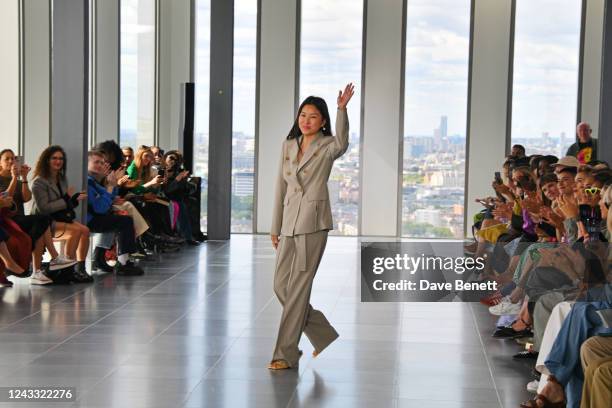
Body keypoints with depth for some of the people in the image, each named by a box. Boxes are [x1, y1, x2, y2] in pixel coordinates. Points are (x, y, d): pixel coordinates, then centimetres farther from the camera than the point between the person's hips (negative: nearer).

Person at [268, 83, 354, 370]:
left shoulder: (327, 146, -2)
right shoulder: (288, 146, 13)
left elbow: (342, 144, -29)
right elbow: (281, 188, 16)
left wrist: (342, 109, -41)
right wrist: (275, 226, 15)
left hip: (313, 222, -6)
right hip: (289, 222, 6)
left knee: (298, 287, -5)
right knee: (281, 286, 7)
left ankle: (286, 354, 3)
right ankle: (324, 336, 22)